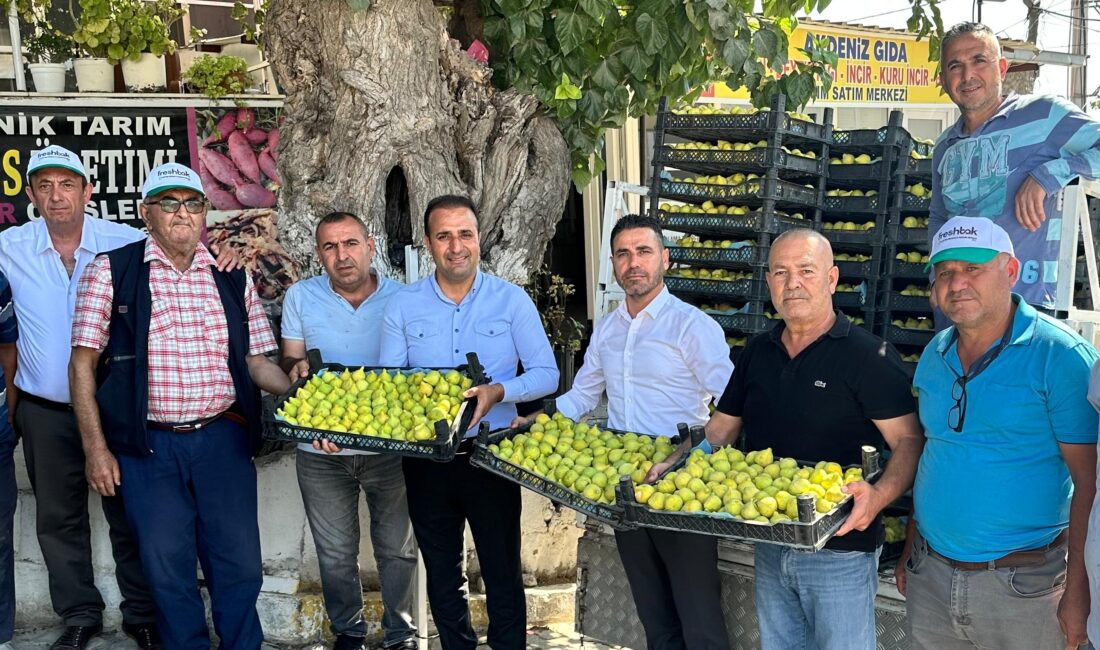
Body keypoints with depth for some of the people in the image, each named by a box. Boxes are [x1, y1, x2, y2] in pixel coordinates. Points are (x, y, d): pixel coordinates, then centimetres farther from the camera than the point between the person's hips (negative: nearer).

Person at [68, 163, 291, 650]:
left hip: (224, 440, 2)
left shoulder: (233, 278, 9)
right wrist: (95, 448, -5)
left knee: (239, 564, 6)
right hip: (148, 445, -2)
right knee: (167, 568, 7)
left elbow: (256, 362, 12)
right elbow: (83, 364, -1)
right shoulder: (110, 272, 0)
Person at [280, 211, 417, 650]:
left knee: (397, 548, 9)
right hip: (321, 451, 1)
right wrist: (297, 367, -17)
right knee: (335, 552, 13)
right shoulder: (301, 297, -1)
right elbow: (289, 362, 7)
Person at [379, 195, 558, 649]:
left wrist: (499, 391, -23)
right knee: (442, 575, 16)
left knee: (503, 575, 6)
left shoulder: (511, 300, -4)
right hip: (426, 459, 2)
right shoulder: (402, 306, 0)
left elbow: (546, 373, -5)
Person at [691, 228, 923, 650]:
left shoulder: (869, 355, -11)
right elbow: (721, 427, 15)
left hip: (840, 549, -6)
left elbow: (909, 440, -15)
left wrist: (879, 496, -33)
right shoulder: (757, 353, 8)